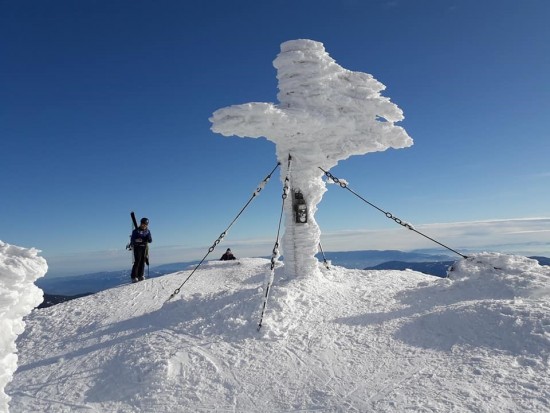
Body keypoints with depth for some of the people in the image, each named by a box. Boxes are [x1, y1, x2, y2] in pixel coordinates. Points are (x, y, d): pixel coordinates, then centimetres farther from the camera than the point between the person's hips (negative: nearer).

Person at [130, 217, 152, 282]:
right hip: (137, 247, -4)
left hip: (145, 248, 4)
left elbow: (150, 240, 7)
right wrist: (136, 240, -26)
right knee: (137, 262, -11)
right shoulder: (136, 231, -1)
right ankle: (134, 277, -9)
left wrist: (148, 238, -15)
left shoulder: (148, 231, 11)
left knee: (142, 262, 2)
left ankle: (140, 276, 9)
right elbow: (132, 240, -6)